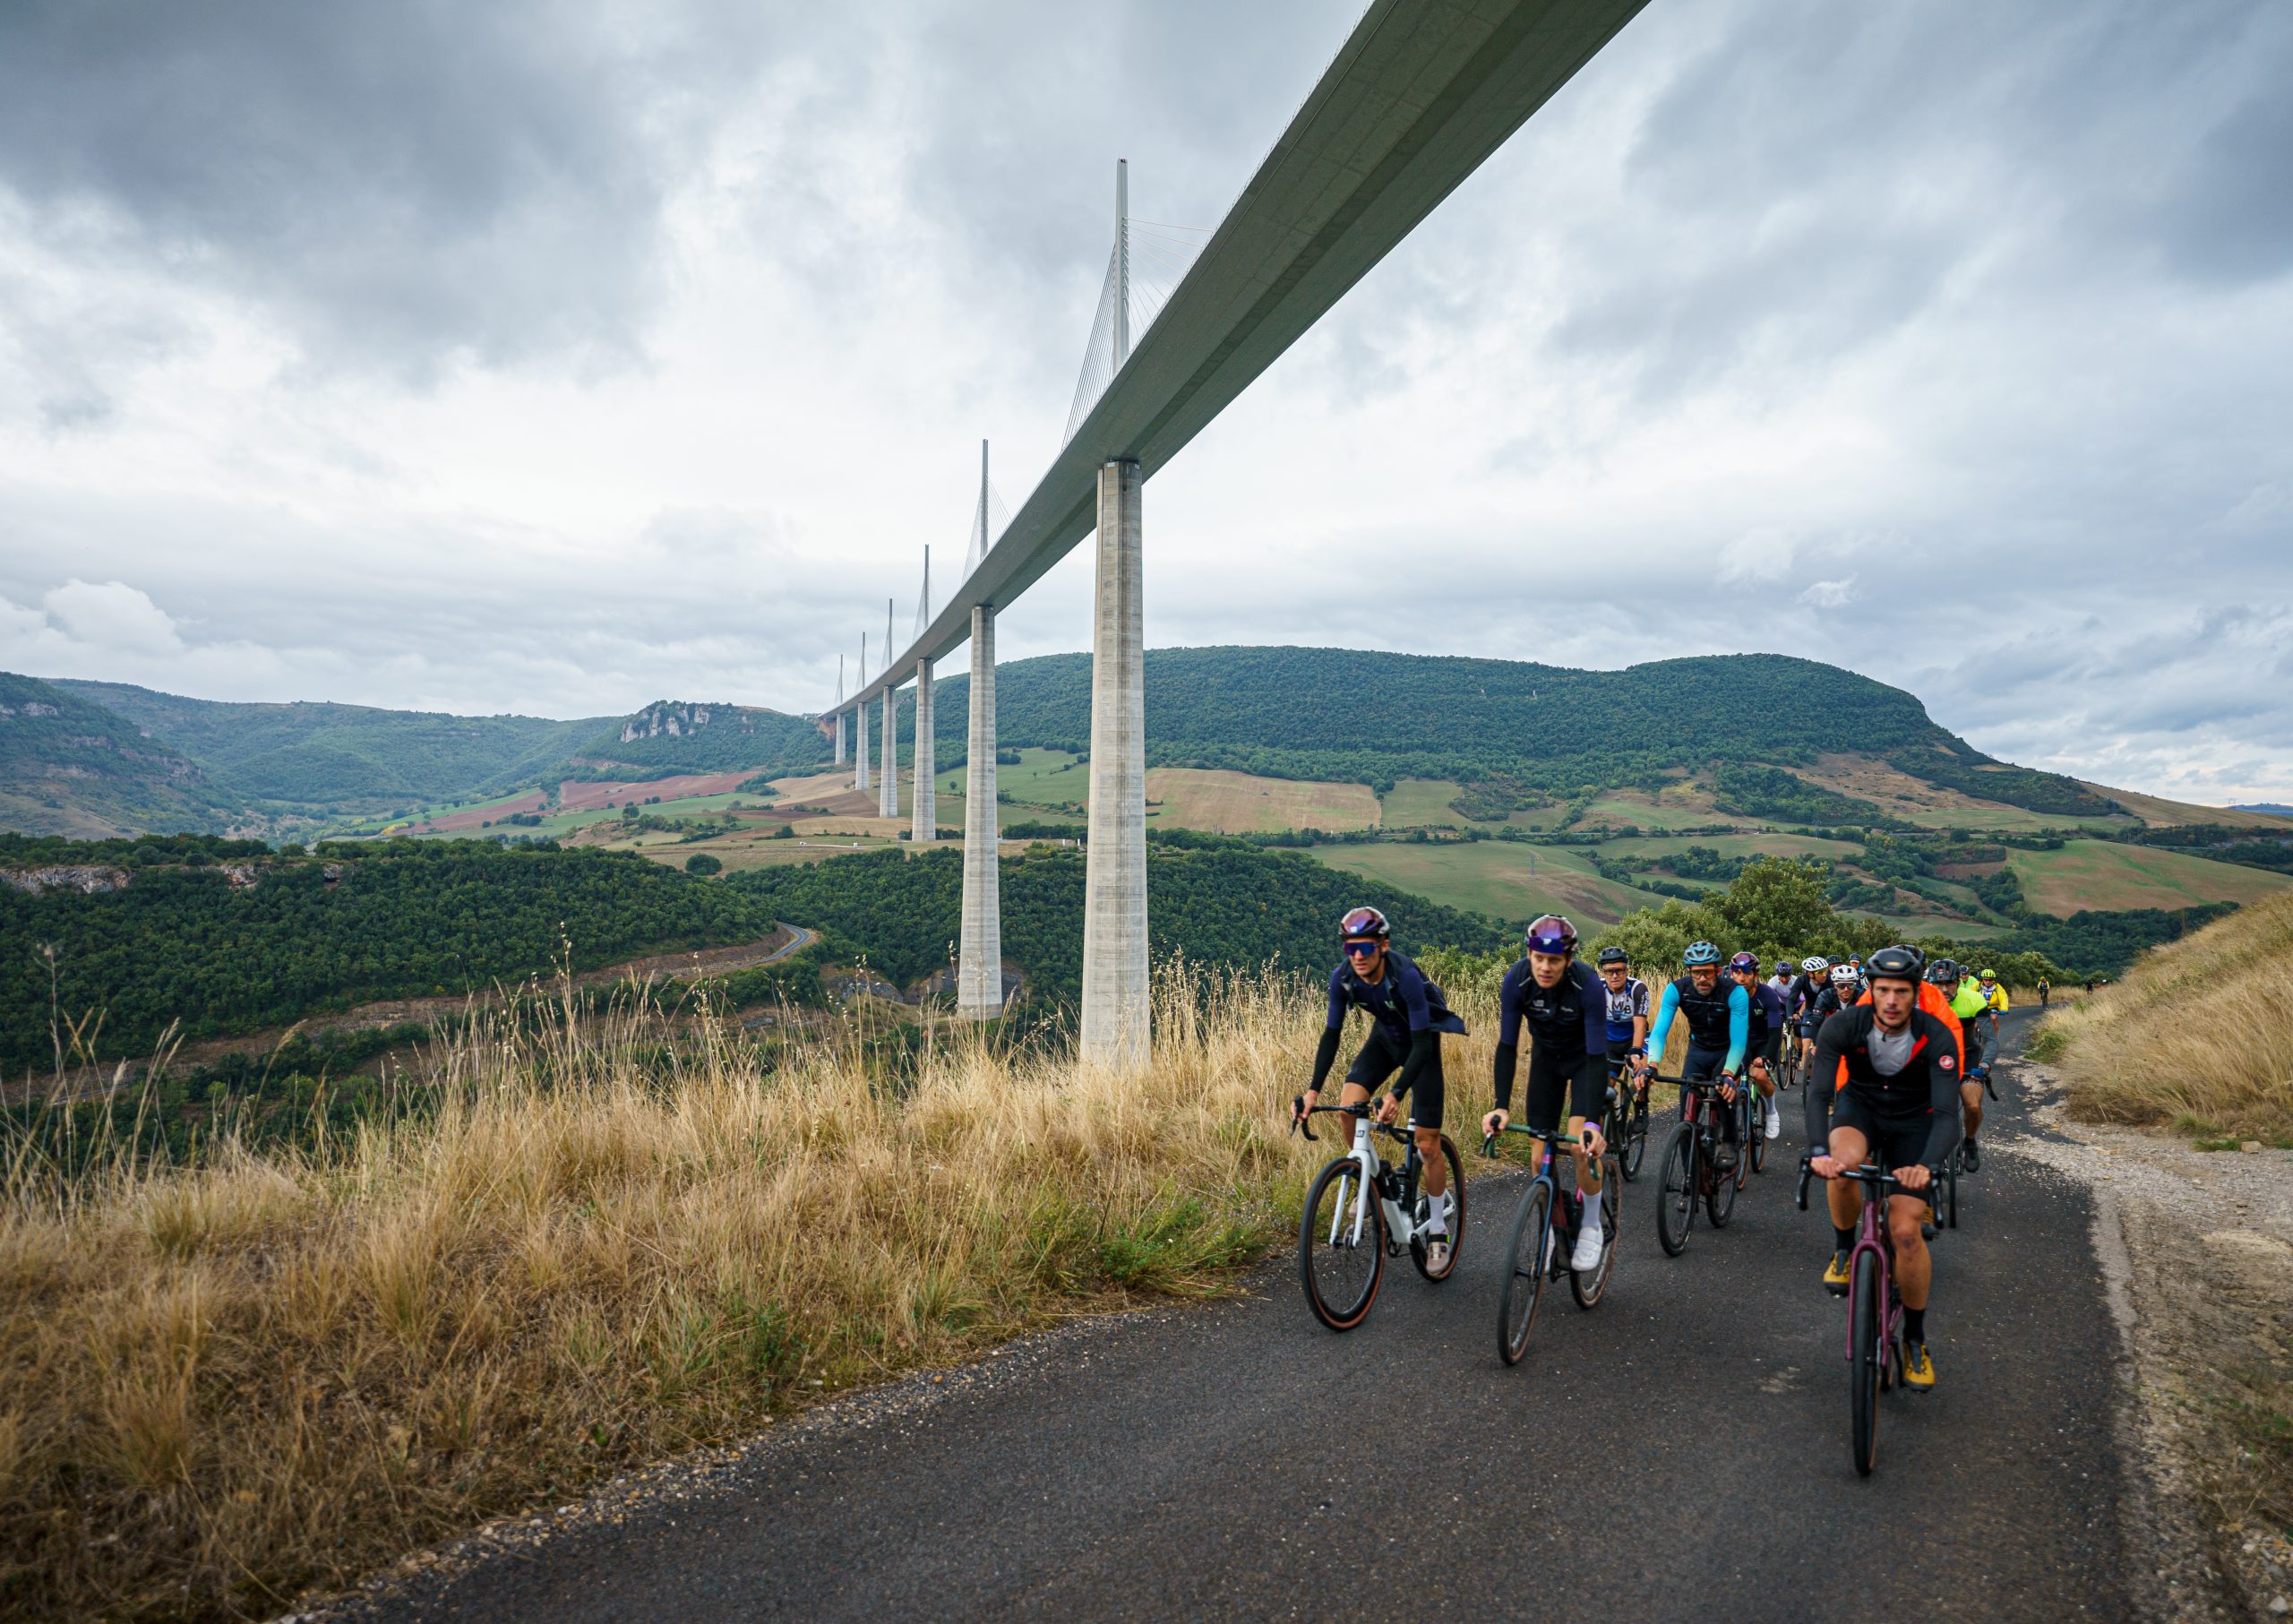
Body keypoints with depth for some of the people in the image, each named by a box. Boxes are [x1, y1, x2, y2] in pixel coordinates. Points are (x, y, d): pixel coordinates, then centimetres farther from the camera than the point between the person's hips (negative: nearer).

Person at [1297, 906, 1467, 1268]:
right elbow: (1331, 1034, -14)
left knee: (1428, 1144, -6)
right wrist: (1314, 1089, -23)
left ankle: (1437, 1230, 14)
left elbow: (1421, 1044, -35)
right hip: (1384, 1037, 4)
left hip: (1421, 1042, -4)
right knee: (1348, 1104, -20)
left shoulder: (1406, 977, -36)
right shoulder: (1342, 977, -22)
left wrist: (1396, 1095, -45)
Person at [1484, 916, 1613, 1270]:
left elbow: (1598, 1057, -34)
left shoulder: (1589, 986, -34)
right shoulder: (1516, 980, -27)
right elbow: (1507, 1046, -23)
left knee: (1581, 1145, -20)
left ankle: (1590, 1228, 3)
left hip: (1585, 1057, -3)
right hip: (1546, 1057, 3)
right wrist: (1501, 1107, -32)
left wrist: (1593, 1122, -43)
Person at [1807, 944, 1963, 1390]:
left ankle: (1915, 1339, 11)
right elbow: (1819, 1092, -31)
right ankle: (1843, 1250, -7)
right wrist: (1819, 1151, -48)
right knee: (1845, 1162, -36)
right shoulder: (1844, 1025, -25)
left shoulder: (1936, 1037, -26)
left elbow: (1946, 1113, -32)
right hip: (1859, 1106, 0)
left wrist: (1926, 1165, -50)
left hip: (1913, 1122, 0)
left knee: (1906, 1232, -11)